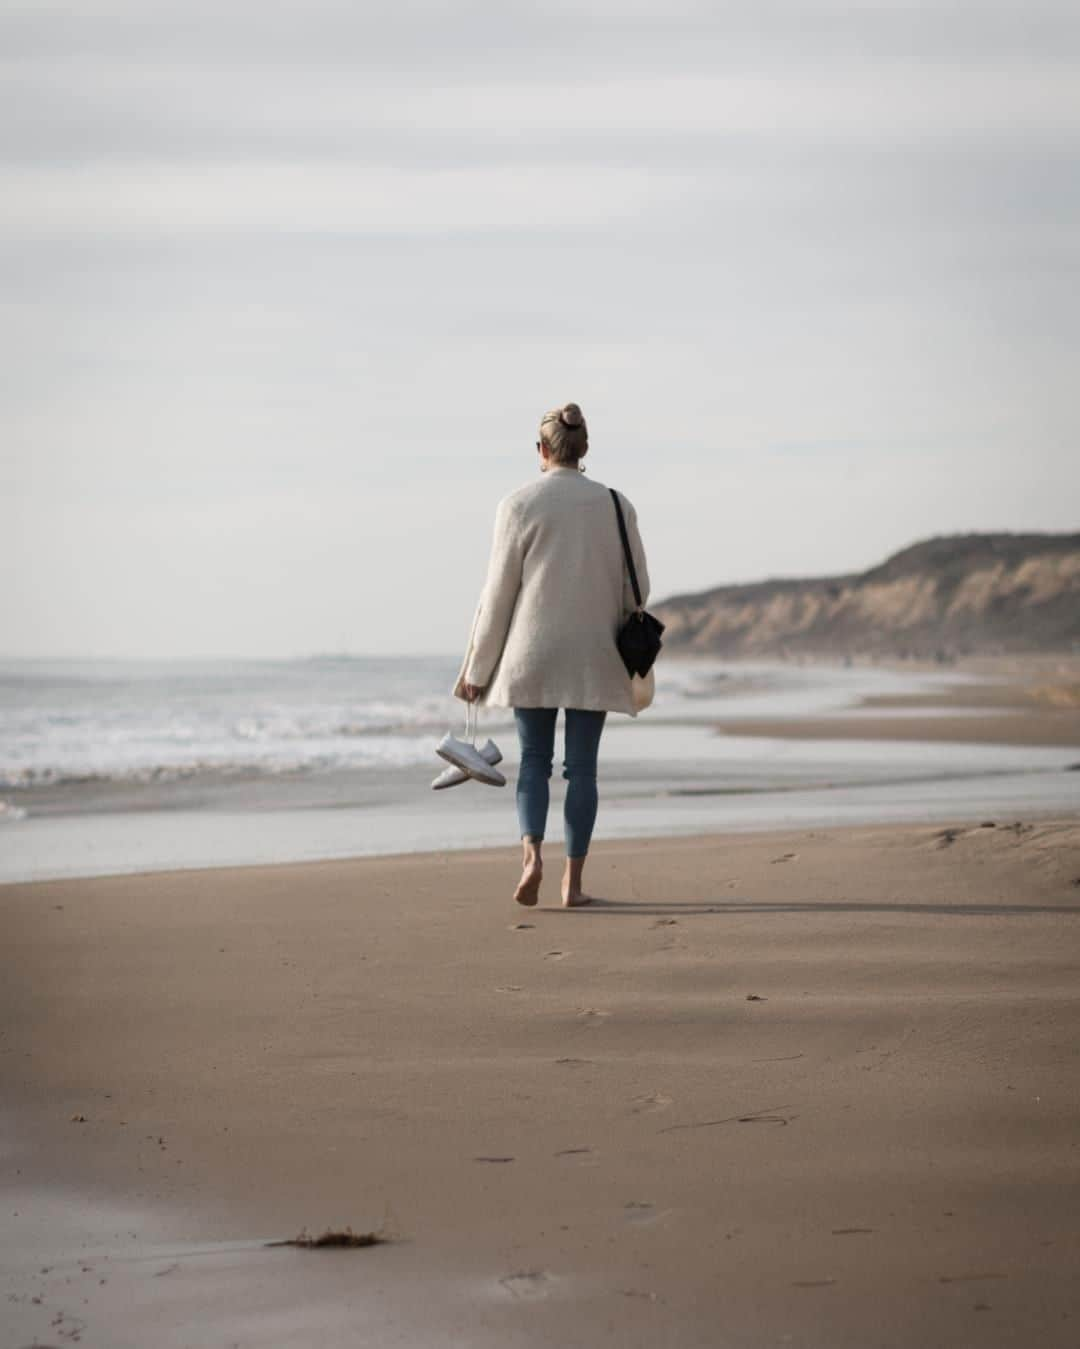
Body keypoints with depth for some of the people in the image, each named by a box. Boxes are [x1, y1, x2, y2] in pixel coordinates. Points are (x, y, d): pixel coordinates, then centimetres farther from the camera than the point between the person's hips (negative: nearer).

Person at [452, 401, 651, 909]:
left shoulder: (518, 504, -5)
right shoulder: (615, 505, 1)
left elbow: (498, 592, -4)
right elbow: (637, 587, 6)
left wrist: (476, 667, 3)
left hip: (531, 653, -1)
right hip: (593, 657, 1)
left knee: (534, 760, 9)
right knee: (581, 766, 6)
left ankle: (531, 853, -14)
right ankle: (573, 881, 5)